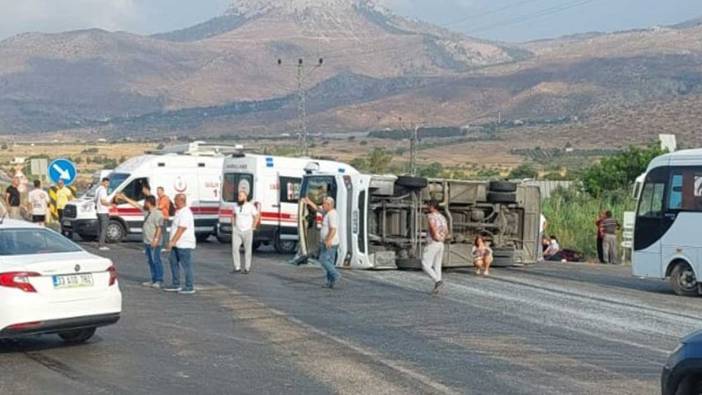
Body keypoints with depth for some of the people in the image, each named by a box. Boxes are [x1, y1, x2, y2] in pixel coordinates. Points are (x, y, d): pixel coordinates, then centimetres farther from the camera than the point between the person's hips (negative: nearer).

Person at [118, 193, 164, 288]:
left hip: (154, 243, -10)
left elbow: (159, 228, -20)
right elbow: (136, 205, 22)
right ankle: (154, 280, 16)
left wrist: (156, 240, -25)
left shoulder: (158, 214, -15)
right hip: (147, 241, 10)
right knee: (150, 261, 11)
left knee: (156, 261, -8)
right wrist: (125, 198, 25)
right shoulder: (147, 211, 12)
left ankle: (159, 281, -6)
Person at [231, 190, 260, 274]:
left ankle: (247, 268, 14)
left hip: (247, 232, -4)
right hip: (237, 232, 4)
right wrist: (234, 225, 12)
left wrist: (252, 227, -5)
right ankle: (237, 267, 5)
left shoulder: (250, 206, -11)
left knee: (247, 250, 4)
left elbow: (257, 216, -4)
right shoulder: (236, 206, 4)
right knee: (234, 249, -4)